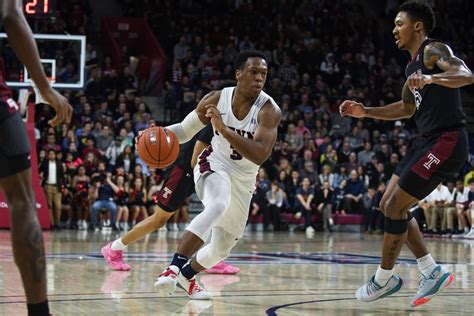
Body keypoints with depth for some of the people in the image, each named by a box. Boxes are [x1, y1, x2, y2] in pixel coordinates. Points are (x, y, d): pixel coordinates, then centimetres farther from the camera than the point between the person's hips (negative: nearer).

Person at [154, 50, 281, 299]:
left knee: (222, 249, 15)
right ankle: (173, 267, -40)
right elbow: (185, 129, 0)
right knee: (218, 206, -38)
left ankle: (187, 275, 45)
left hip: (243, 180, 2)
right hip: (214, 166, -2)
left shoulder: (269, 110, -22)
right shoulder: (216, 98, -14)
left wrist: (224, 129, -42)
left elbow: (260, 155, -35)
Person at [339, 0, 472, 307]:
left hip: (446, 141, -10)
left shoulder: (434, 50, -11)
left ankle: (385, 278, 8)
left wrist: (430, 78, -46)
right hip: (427, 141, 10)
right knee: (389, 205, 11)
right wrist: (365, 112, 21)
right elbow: (407, 108, 30)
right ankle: (433, 271, 16)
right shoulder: (413, 65, 18)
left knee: (394, 207, -8)